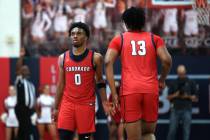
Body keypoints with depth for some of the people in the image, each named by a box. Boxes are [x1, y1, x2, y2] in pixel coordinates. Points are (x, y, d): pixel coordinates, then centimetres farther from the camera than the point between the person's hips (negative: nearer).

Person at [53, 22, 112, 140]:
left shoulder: (95, 58, -1)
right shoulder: (63, 58, 6)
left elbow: (100, 82, 7)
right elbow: (61, 84, 12)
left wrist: (105, 103, -1)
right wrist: (56, 108, 11)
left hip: (87, 104, -2)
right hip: (67, 104, 2)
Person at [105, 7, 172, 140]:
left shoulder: (119, 39, 12)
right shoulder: (155, 39, 13)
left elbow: (108, 62, -2)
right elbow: (167, 60, -2)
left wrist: (113, 93, -4)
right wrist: (162, 79, 17)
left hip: (129, 90, -1)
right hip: (151, 89, 1)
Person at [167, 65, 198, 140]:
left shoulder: (191, 83, 5)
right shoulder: (174, 83, 10)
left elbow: (195, 98, 5)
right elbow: (169, 97, 12)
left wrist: (188, 96, -12)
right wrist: (174, 95, -7)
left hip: (187, 109, -1)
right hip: (175, 109, 1)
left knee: (186, 131, -2)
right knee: (172, 130, -2)